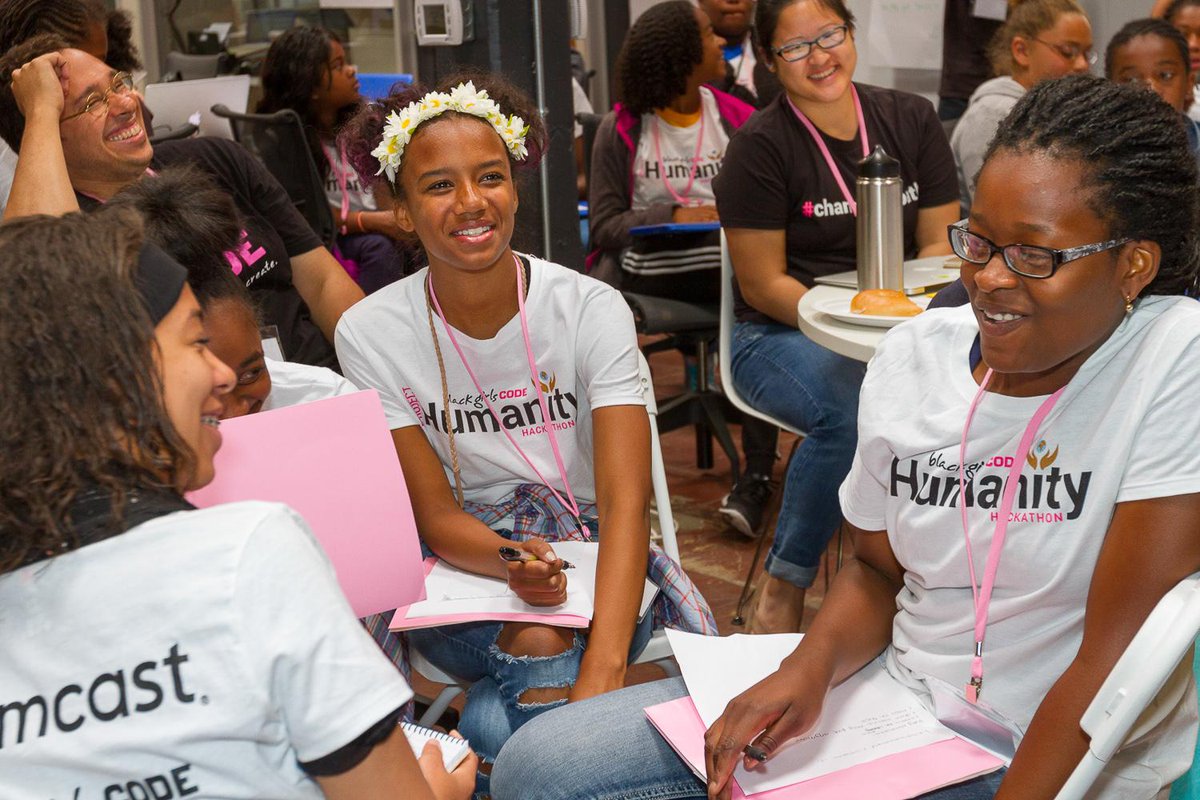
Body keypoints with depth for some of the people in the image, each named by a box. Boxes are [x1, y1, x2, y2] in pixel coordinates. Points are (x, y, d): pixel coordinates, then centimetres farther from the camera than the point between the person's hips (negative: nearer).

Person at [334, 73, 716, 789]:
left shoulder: (590, 309, -12)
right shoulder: (370, 334, -9)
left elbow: (626, 501, -21)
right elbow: (434, 514, -7)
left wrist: (603, 666, -36)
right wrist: (511, 562, -32)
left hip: (589, 550, -1)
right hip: (463, 562, 1)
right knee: (537, 643, -32)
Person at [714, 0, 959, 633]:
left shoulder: (911, 121, 8)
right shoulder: (760, 145, -5)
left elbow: (939, 244, 9)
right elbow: (763, 284, -7)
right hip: (780, 337, -4)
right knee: (853, 409, -36)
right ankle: (781, 592, -16)